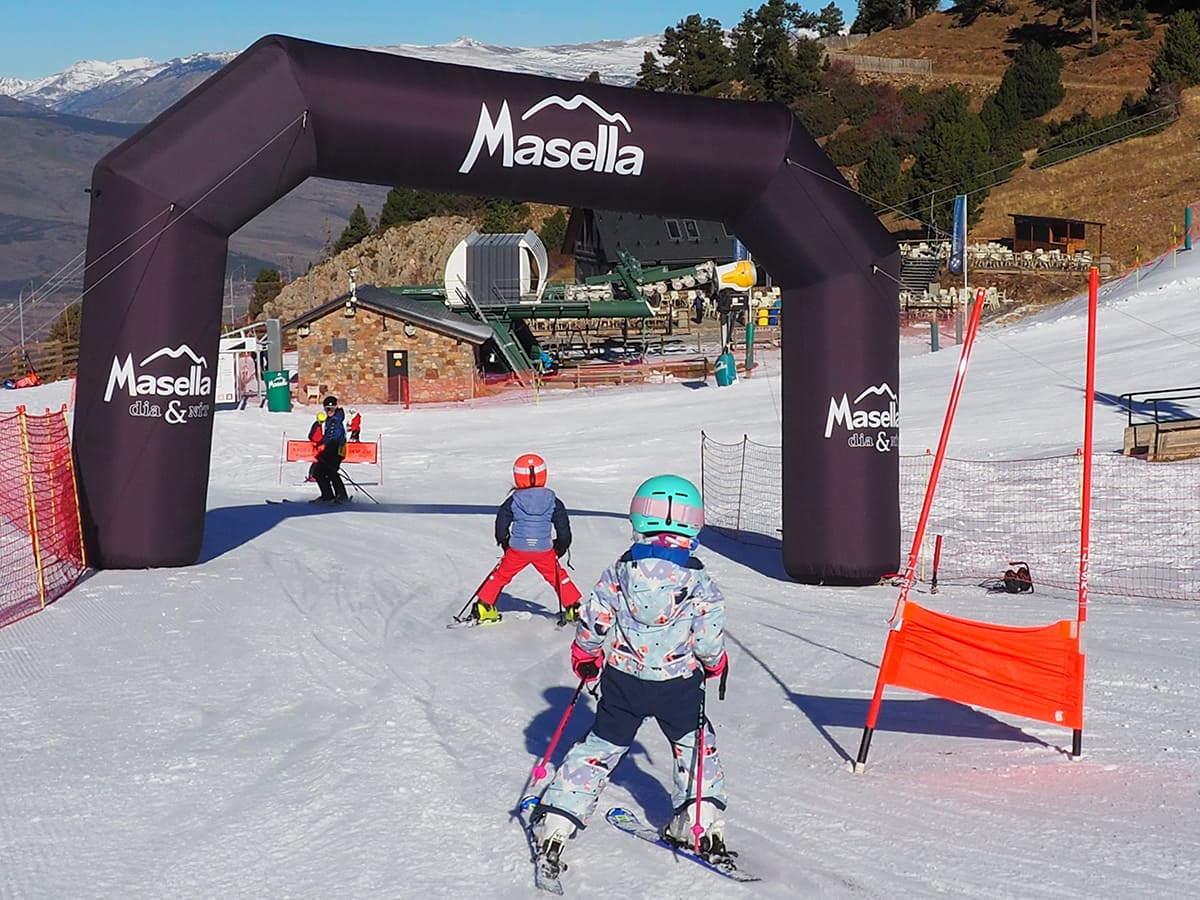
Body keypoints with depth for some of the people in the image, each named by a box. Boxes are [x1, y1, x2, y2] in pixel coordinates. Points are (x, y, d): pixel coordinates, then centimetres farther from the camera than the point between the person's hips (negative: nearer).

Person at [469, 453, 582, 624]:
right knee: (558, 577, 16)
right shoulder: (552, 501, -2)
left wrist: (504, 543, 20)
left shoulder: (513, 501, -4)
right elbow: (563, 525, 4)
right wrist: (562, 545, 18)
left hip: (517, 549, -1)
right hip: (544, 550, 1)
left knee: (501, 574, 15)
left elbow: (501, 524, 4)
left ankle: (483, 607, 15)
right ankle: (573, 609, 16)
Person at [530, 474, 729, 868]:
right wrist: (715, 662, 16)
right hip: (678, 684, -1)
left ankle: (555, 822, 11)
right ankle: (701, 820, 16)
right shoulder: (698, 581, -10)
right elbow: (710, 638, -7)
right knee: (694, 744, 21)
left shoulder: (619, 572, -6)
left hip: (622, 680, 2)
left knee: (601, 745, 14)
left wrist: (585, 660, 17)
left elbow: (592, 622, -1)